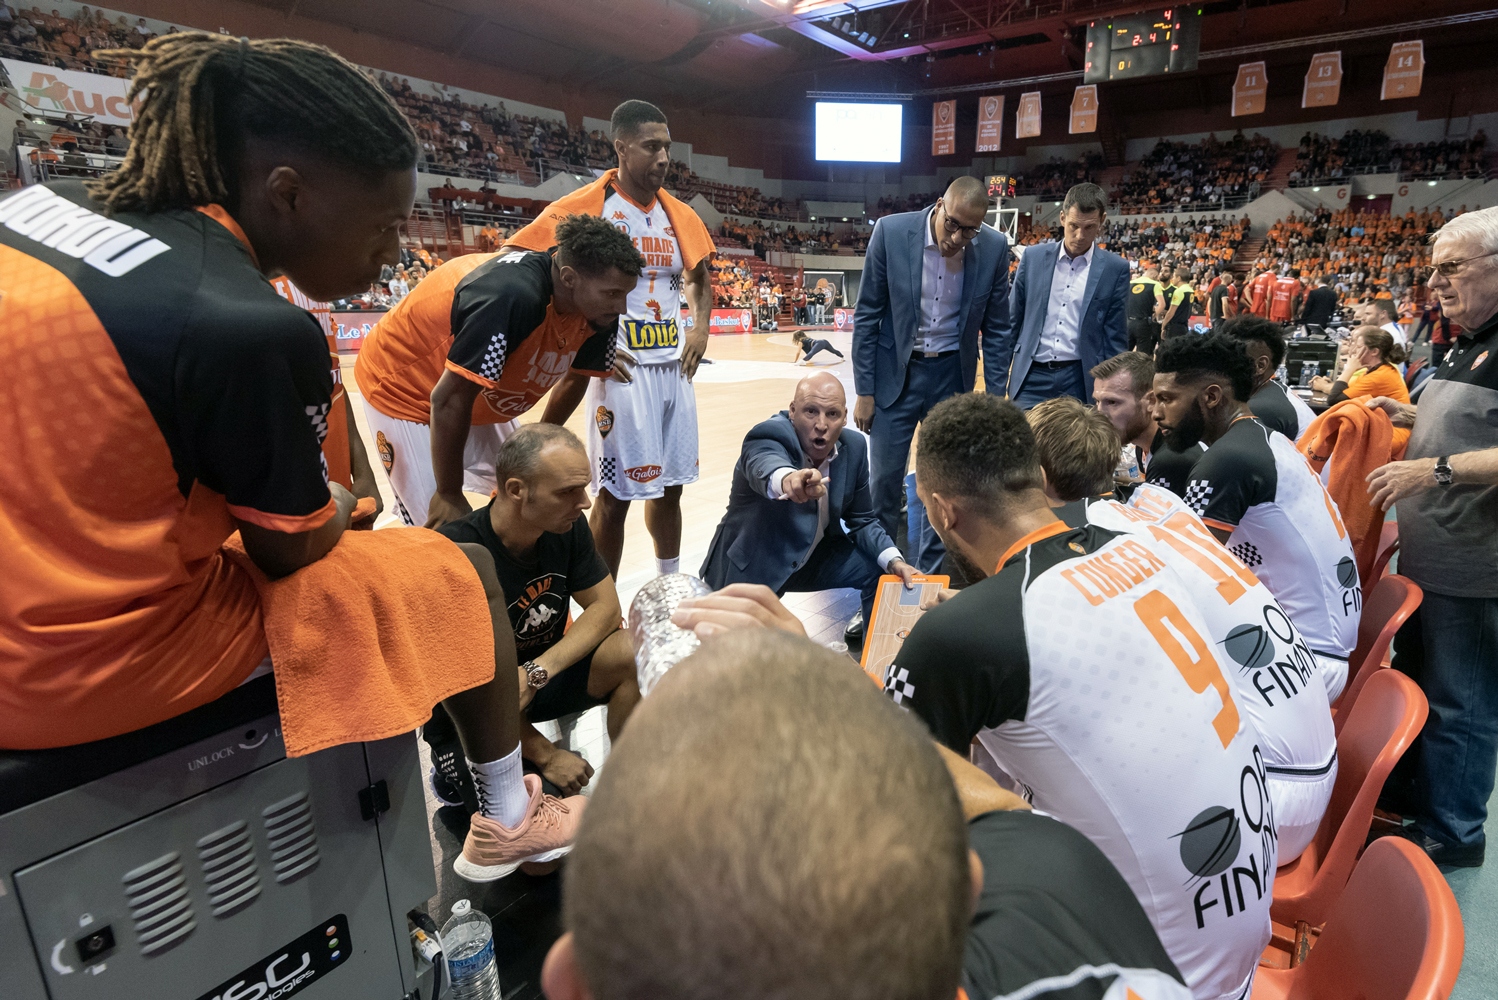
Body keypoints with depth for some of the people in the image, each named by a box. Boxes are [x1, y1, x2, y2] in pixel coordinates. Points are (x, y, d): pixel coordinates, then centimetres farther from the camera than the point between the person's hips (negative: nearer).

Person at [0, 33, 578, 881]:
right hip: (108, 665, -8)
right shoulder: (256, 329, -24)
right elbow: (292, 551, -13)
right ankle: (509, 821, 24)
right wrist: (339, 505, 9)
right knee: (462, 569, 3)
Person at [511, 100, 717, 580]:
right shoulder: (585, 206, -8)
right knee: (616, 492, -1)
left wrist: (700, 326, 5)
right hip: (620, 367, -6)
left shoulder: (679, 214, 9)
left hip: (674, 364, 6)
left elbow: (698, 277, 24)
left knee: (670, 485, 15)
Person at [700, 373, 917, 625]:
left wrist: (894, 561, -15)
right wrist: (789, 480, -74)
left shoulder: (854, 446, -8)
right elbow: (765, 466, -50)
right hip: (751, 566, -5)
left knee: (882, 569, -7)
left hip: (814, 557, 5)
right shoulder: (769, 435, -26)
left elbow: (861, 520, 2)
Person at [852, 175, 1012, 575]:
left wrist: (994, 398, 0)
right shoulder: (891, 231, -13)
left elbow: (996, 328, 2)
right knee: (884, 481, 1)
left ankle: (929, 575, 26)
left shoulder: (994, 247, -8)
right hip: (896, 372, -2)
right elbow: (867, 315, -6)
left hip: (953, 375, 2)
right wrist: (864, 391, -6)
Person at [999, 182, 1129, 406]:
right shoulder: (1033, 257, 4)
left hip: (1080, 379, 0)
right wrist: (995, 378, 4)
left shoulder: (1116, 269, 1)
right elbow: (1011, 322, 7)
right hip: (1032, 377, 1)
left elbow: (1116, 337, 2)